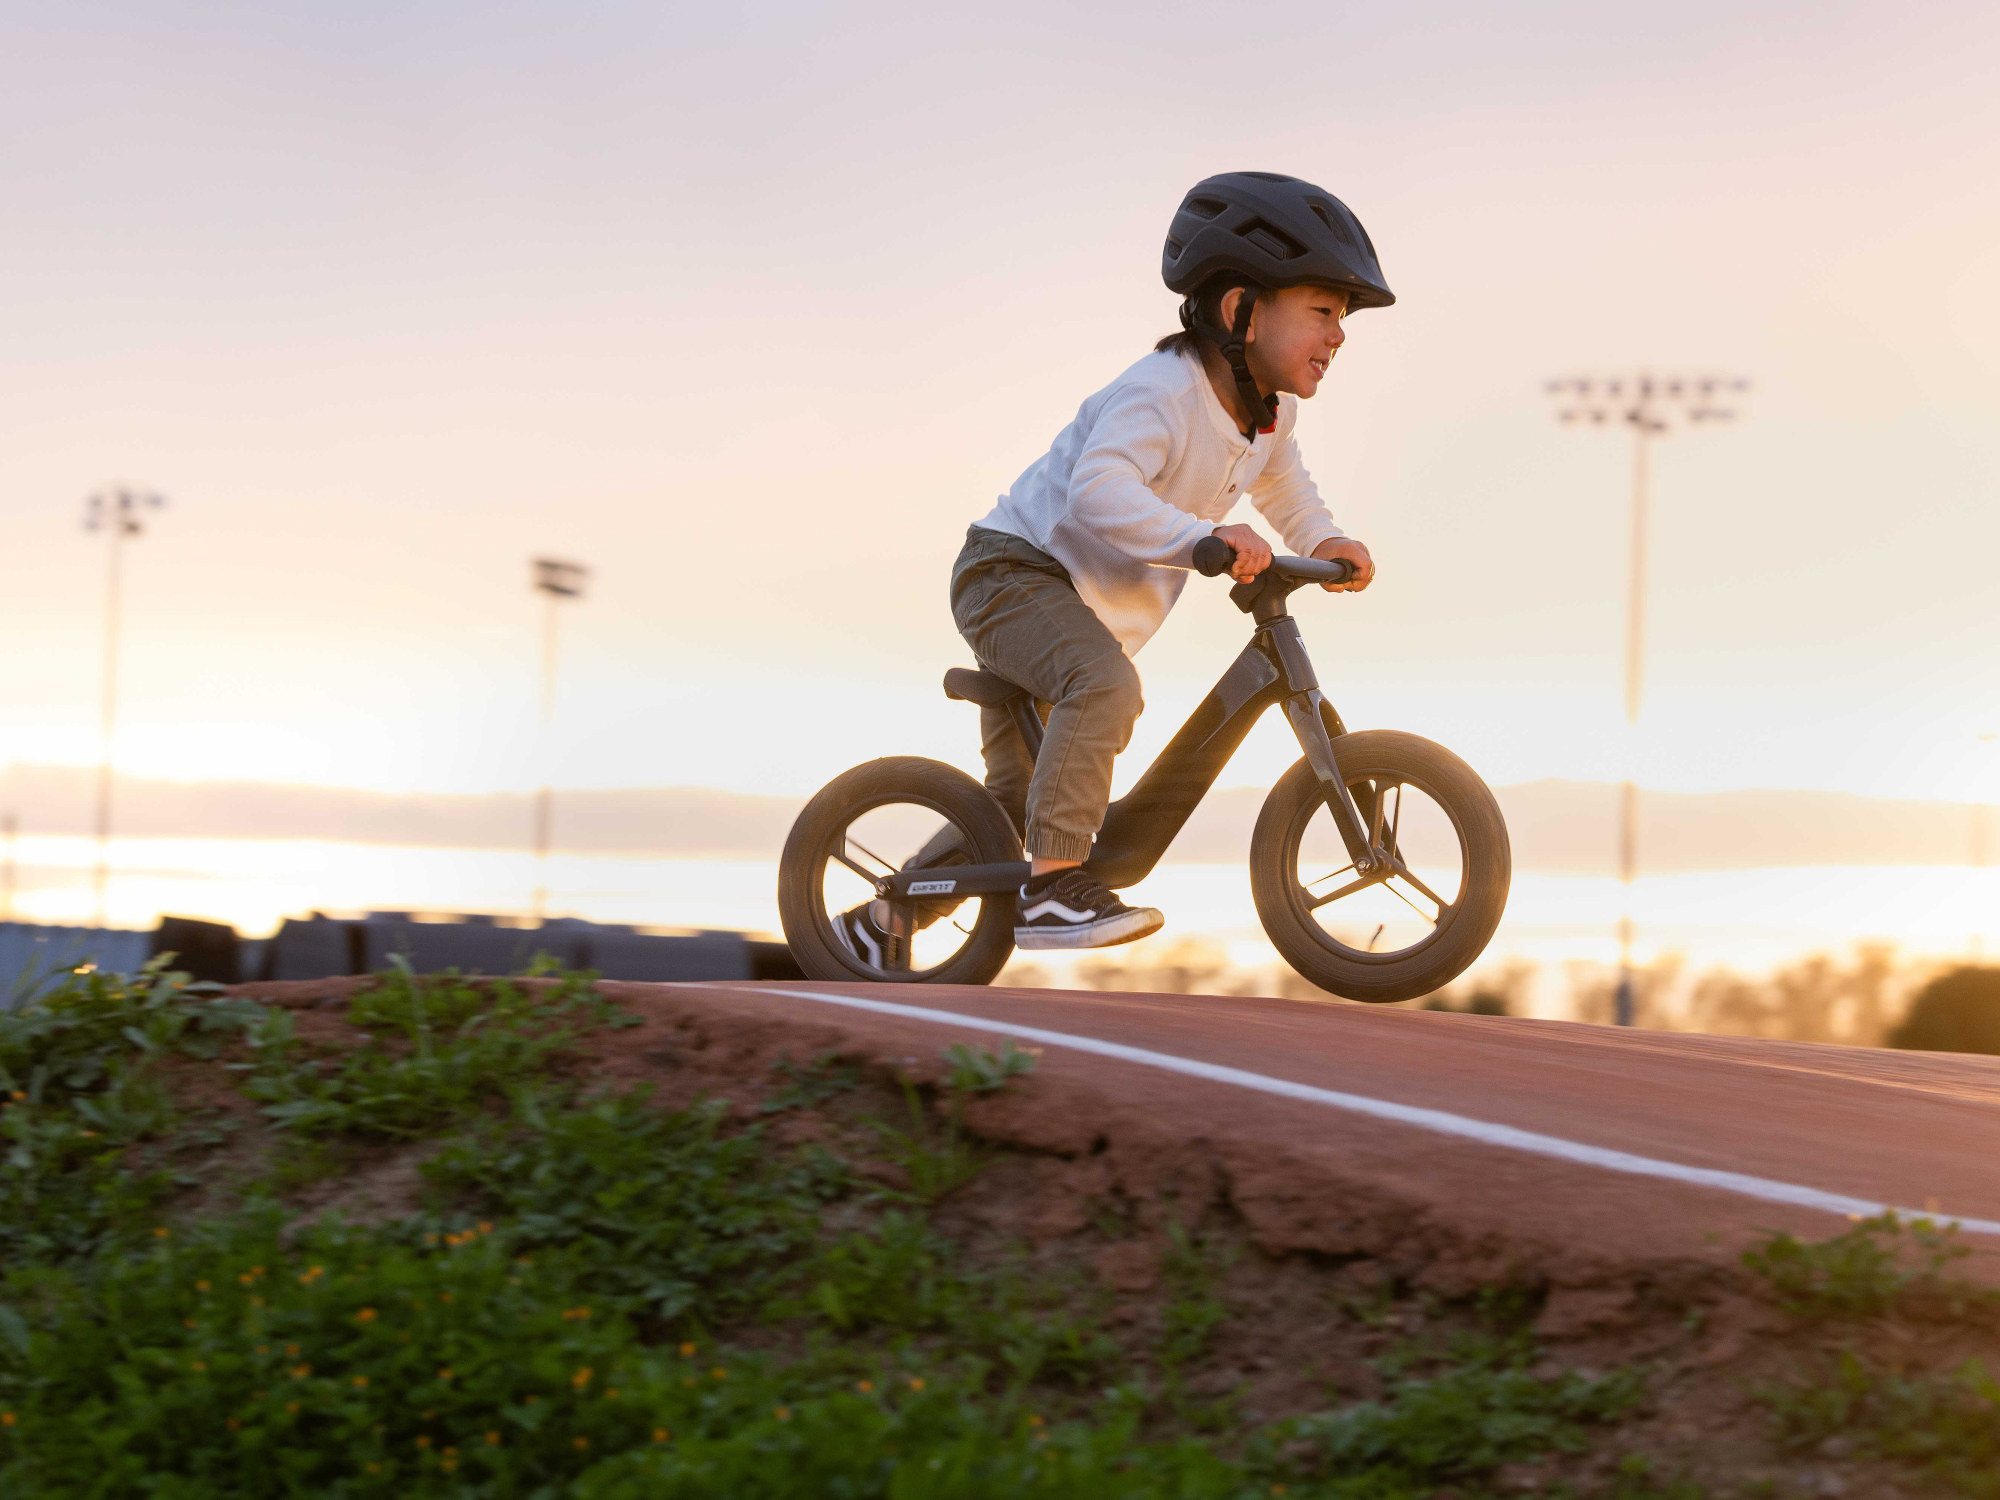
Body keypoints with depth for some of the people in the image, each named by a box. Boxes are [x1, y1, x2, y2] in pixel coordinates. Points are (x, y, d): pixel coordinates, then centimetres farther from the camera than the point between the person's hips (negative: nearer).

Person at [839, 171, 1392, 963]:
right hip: (1014, 570, -9)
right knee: (1105, 683, -38)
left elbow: (1281, 487, 22)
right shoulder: (1159, 393, -26)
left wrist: (1326, 543, 2)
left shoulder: (1268, 415, 2)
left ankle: (877, 924, 29)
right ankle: (1053, 883, -35)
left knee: (1018, 798, 15)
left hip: (1083, 601, 10)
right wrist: (1204, 536, -51)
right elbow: (1098, 490, -41)